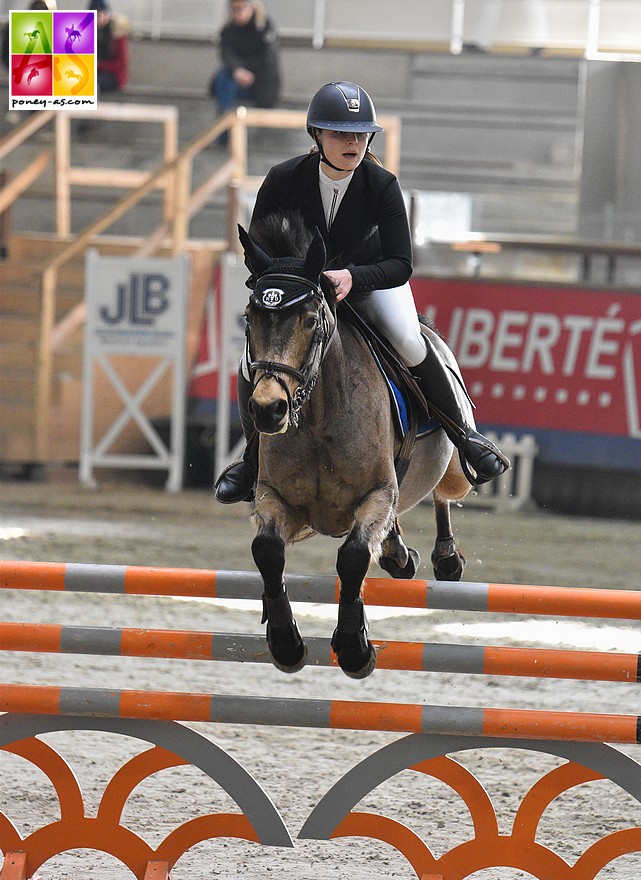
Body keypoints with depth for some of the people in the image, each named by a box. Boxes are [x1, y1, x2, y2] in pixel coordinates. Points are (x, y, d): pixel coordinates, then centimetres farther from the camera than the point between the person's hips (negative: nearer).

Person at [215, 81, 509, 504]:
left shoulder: (382, 185, -27)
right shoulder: (284, 179, -25)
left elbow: (401, 265, -29)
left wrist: (352, 277, -46)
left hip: (369, 275, -1)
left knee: (408, 341, -26)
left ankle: (463, 432, -3)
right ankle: (256, 455, 11)